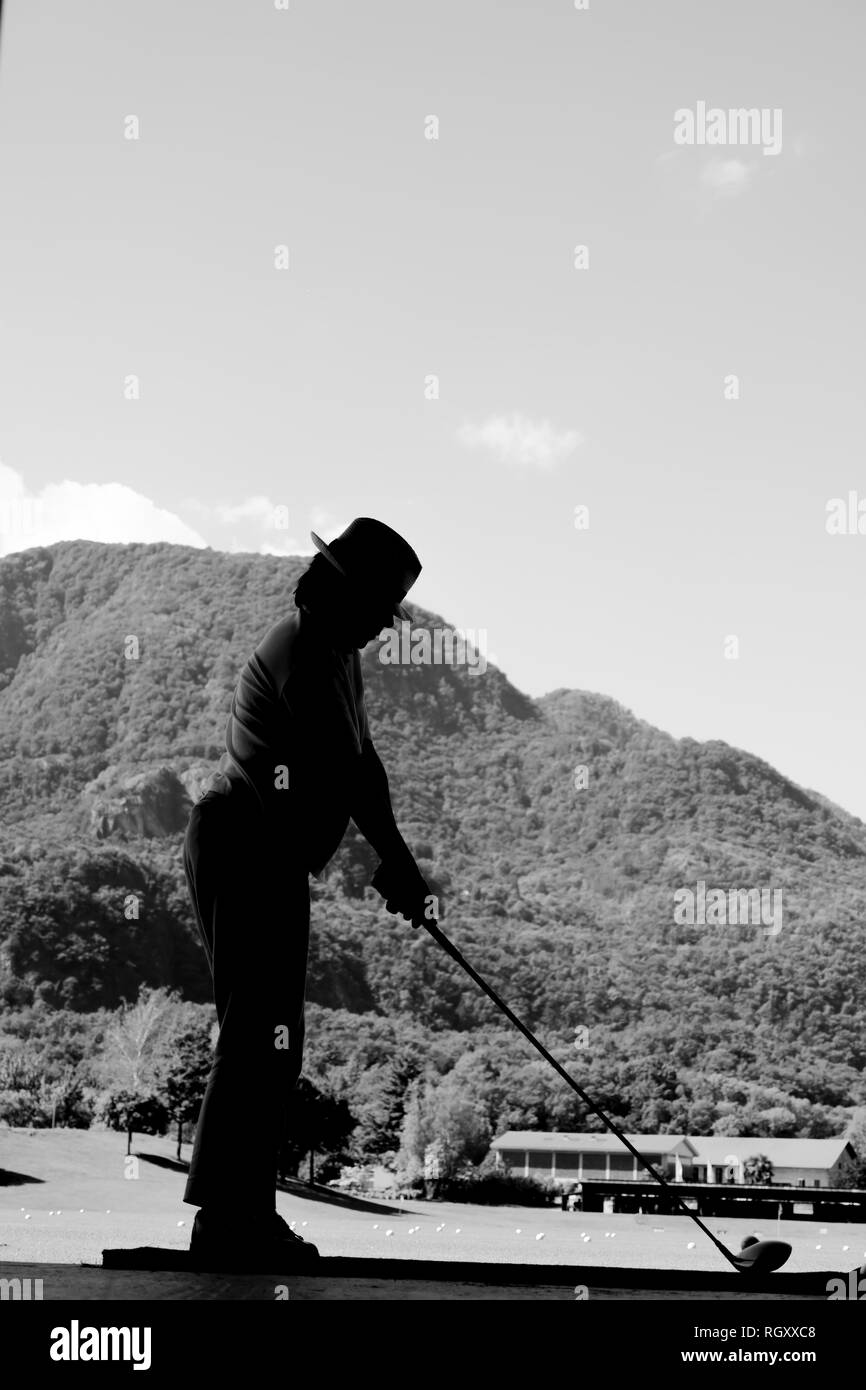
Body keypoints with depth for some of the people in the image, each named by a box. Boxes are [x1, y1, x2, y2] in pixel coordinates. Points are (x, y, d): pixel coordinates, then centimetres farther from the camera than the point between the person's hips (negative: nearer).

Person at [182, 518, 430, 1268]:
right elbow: (345, 769, -18)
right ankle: (228, 1218, -7)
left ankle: (244, 1213, 17)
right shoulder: (302, 650, -14)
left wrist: (393, 862, 7)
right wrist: (400, 864, -11)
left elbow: (362, 762, 15)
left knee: (269, 1039, 12)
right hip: (245, 855, -11)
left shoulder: (336, 653, 18)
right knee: (261, 1035, -11)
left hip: (271, 862, 11)